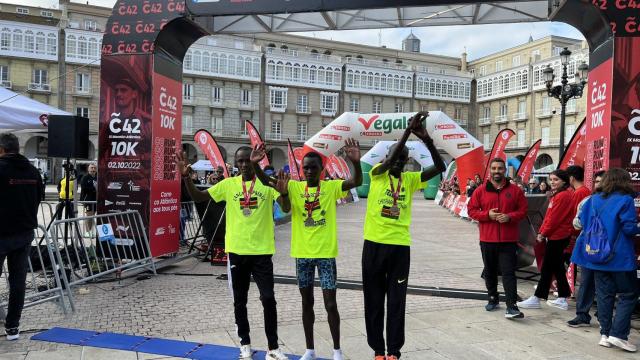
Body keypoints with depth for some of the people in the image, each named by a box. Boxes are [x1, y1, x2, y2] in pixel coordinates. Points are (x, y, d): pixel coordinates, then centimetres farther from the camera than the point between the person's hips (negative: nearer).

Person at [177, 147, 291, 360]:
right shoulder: (228, 184, 3)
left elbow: (286, 209, -8)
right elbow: (198, 197, 5)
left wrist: (284, 192, -29)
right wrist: (186, 177, -11)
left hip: (262, 251, -2)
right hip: (237, 250, 2)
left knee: (268, 299, 0)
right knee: (239, 300, 11)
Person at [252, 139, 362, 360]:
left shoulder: (331, 187, -3)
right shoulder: (294, 187, 1)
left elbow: (357, 182, -17)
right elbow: (267, 181, -6)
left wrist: (356, 161, -35)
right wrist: (255, 164, -25)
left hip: (326, 253, -2)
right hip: (302, 253, 2)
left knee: (330, 303, 2)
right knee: (307, 302, 13)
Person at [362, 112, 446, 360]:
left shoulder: (410, 179, 5)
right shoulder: (377, 174, 1)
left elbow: (440, 167, -7)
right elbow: (390, 159, -20)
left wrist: (426, 139, -21)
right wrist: (408, 130, -27)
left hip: (400, 246, 1)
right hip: (374, 244, -1)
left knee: (397, 301, 6)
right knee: (374, 300, 9)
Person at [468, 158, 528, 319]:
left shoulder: (515, 190, 3)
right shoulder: (481, 190, 3)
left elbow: (523, 210, 4)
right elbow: (471, 210, 3)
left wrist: (510, 217, -14)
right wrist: (487, 214, -13)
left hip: (508, 240, -1)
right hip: (487, 239, 2)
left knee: (509, 273, -6)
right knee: (490, 272, 14)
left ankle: (511, 307, -7)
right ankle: (493, 299, 31)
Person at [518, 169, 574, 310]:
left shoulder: (563, 196, -17)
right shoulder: (558, 195, 14)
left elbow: (554, 219, -19)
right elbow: (549, 216, 14)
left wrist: (543, 234, -9)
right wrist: (541, 232, 7)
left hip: (557, 237, -10)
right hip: (558, 236, 10)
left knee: (547, 268, -3)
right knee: (557, 267, 14)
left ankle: (536, 299, 4)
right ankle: (562, 299, 22)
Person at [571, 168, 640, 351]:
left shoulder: (594, 199, 6)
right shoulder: (625, 200, -11)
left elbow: (582, 220, 8)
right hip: (620, 257, -5)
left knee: (604, 294, 12)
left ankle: (605, 334, 15)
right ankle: (618, 334, 0)